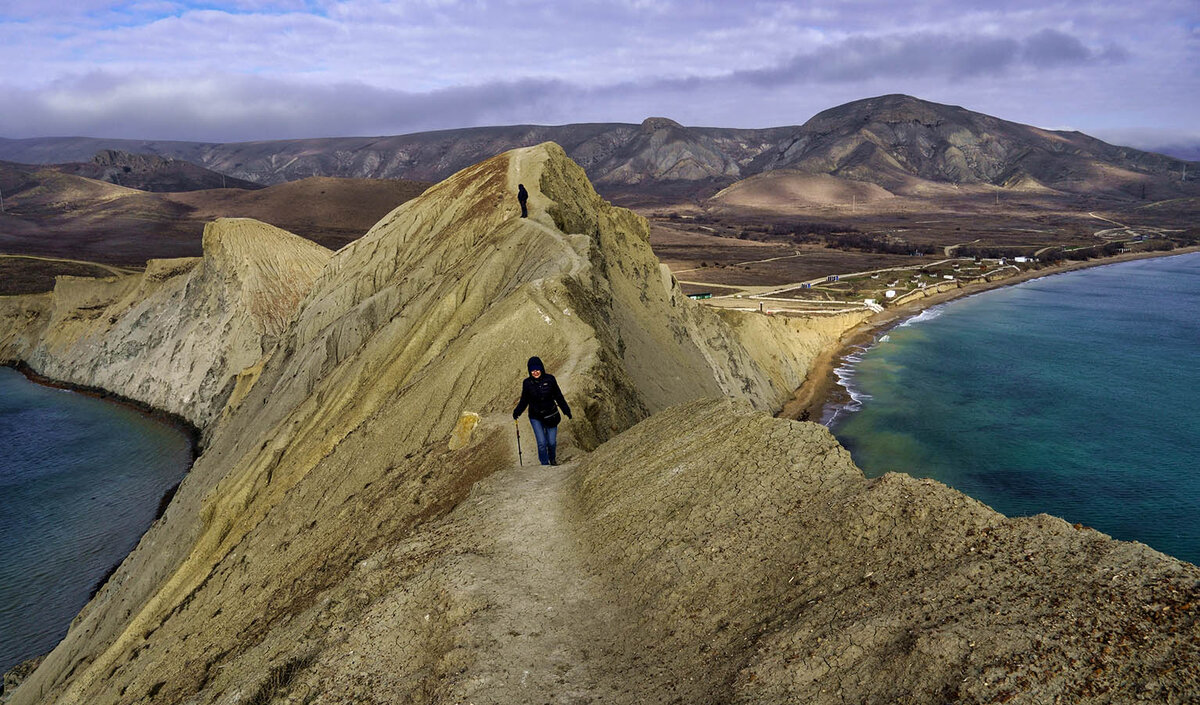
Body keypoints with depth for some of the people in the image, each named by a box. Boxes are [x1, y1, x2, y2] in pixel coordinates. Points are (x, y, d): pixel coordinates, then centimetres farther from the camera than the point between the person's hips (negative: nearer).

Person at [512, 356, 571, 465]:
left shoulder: (550, 379, -8)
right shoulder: (527, 383, -6)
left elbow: (558, 396, 1)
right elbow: (524, 400, 4)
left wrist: (566, 410, 1)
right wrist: (517, 411, -11)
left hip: (550, 415, 0)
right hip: (535, 417, 0)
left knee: (552, 442, 4)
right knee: (542, 443, -8)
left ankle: (552, 458, 36)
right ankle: (545, 464, 12)